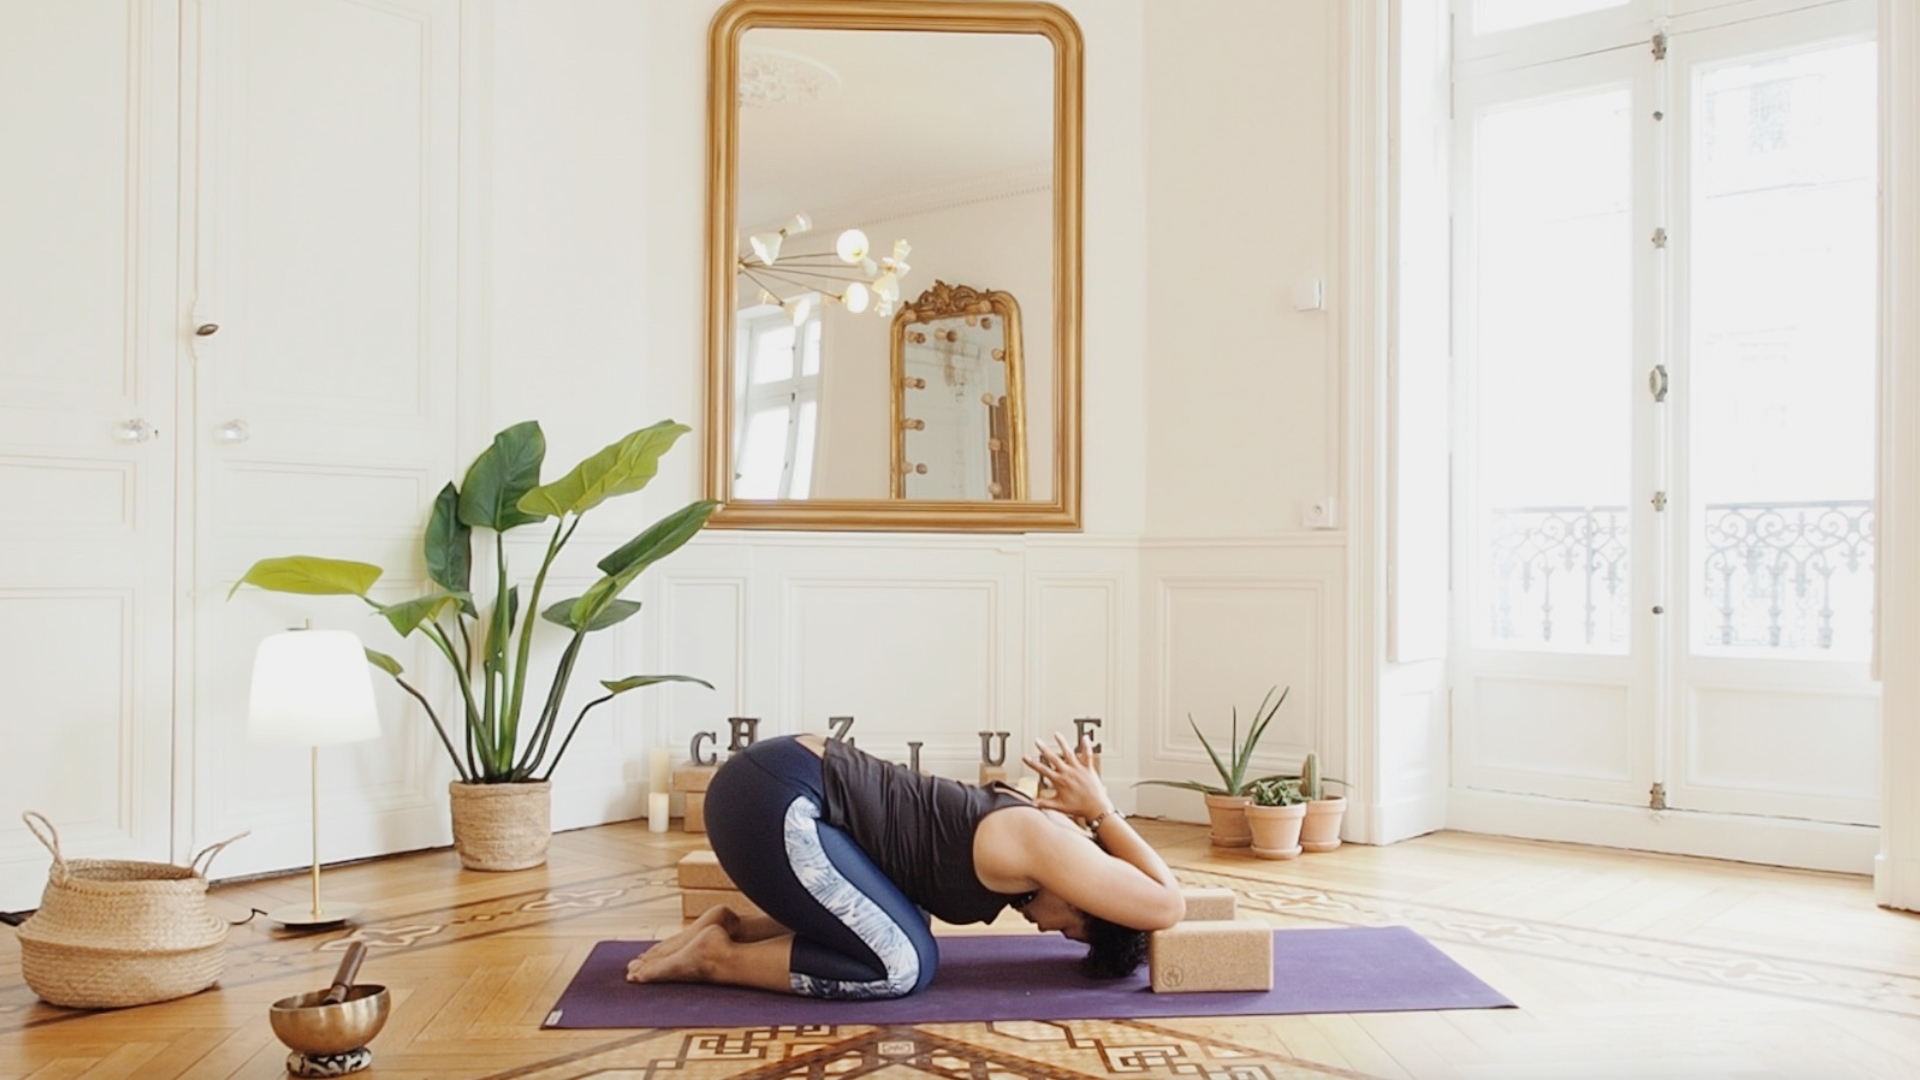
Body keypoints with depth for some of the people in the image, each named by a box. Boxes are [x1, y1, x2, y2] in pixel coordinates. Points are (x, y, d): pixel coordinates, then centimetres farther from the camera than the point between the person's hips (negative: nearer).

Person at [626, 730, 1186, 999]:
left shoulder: (1025, 823, 14)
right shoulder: (1044, 848, -12)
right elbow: (1168, 906, -11)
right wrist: (1099, 809, -4)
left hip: (776, 779, 10)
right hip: (773, 799, -10)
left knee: (896, 935, 13)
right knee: (901, 966, -8)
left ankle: (731, 927, 16)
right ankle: (715, 956, 2)